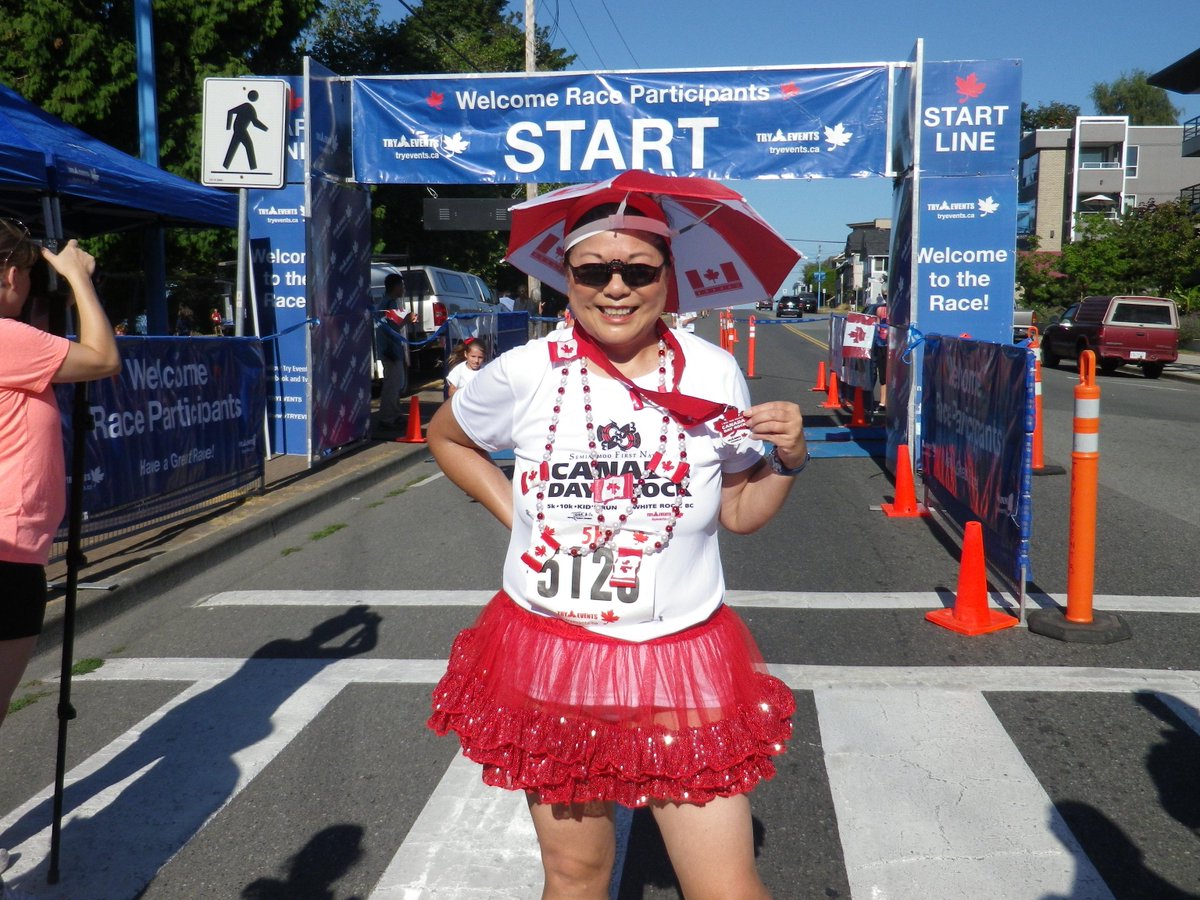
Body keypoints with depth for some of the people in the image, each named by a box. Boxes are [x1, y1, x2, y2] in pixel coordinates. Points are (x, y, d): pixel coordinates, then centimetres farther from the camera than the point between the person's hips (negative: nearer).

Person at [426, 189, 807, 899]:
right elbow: (446, 437, 14)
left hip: (682, 661, 0)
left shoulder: (712, 373, -4)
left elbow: (740, 513, 6)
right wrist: (513, 511, 3)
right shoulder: (526, 374, -7)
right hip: (547, 659, 1)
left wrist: (789, 459, -11)